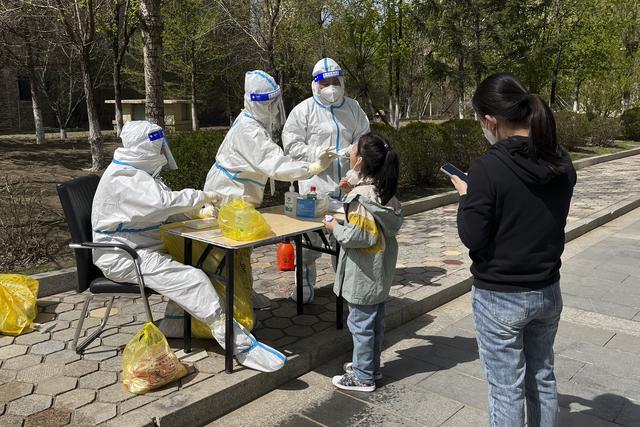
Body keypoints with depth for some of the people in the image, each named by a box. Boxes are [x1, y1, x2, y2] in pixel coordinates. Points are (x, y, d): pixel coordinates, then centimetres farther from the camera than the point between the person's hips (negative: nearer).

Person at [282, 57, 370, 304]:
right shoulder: (304, 110, 0)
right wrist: (317, 154, -19)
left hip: (346, 183, 4)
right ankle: (305, 284, 13)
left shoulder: (353, 108, 11)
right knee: (311, 235, -2)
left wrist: (353, 151, -11)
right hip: (315, 184, -4)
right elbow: (291, 144, -5)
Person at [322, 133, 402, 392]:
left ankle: (363, 377, 17)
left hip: (363, 273, -9)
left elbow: (358, 235, -27)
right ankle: (371, 365, 36)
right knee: (375, 319, 20)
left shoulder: (362, 195, -22)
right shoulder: (383, 191, 5)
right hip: (380, 270, 9)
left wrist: (335, 228, -9)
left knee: (361, 322, 4)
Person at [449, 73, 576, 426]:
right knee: (542, 378, 23)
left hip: (499, 298, -6)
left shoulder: (487, 168, -23)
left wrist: (466, 197, -2)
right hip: (548, 291, 6)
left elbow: (472, 238, -18)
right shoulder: (561, 162, -2)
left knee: (506, 390, 9)